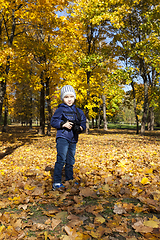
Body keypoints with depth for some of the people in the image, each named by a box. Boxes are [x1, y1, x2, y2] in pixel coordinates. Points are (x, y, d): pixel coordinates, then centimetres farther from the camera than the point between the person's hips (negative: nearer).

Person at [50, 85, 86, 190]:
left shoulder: (79, 111, 13)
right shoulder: (60, 109, -2)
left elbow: (83, 122, 16)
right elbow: (53, 121, -5)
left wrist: (81, 128, -6)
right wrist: (63, 124, -19)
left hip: (73, 139, 6)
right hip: (63, 137, -5)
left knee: (70, 161, 15)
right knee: (61, 159, -12)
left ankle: (69, 179, 29)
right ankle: (56, 182, -5)